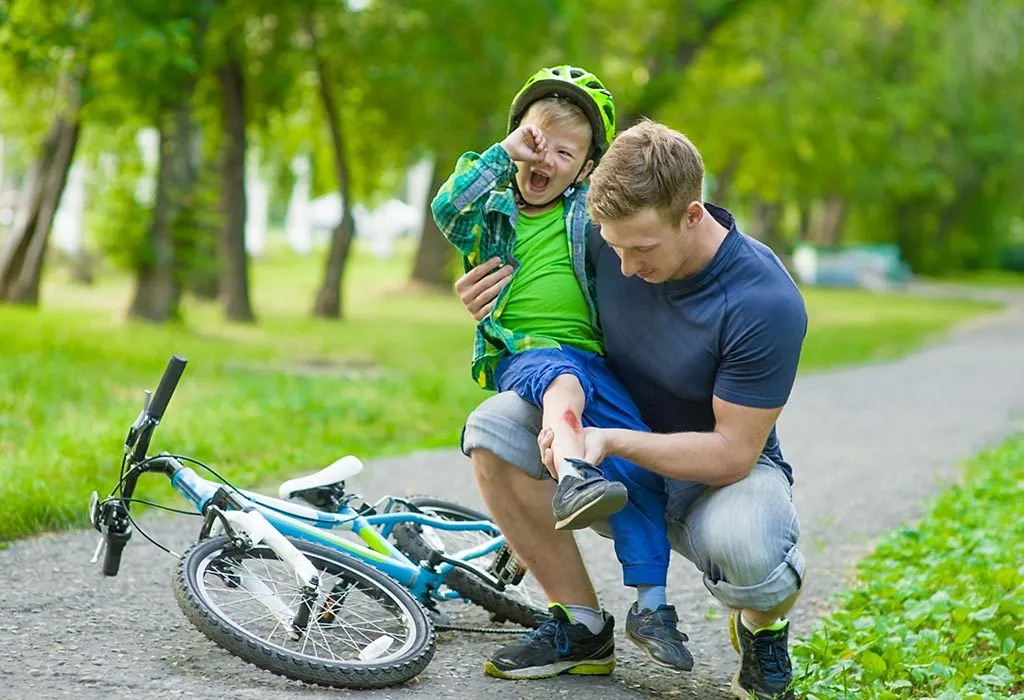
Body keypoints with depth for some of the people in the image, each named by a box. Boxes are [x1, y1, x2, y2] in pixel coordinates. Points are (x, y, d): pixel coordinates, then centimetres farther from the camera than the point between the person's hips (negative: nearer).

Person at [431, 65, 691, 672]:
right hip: (521, 354, -2)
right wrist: (503, 154, -5)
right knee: (561, 379, -38)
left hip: (591, 354, 2)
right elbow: (446, 209, -6)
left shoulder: (591, 209, 16)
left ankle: (650, 604, -7)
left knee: (639, 457, -14)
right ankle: (572, 475, -65)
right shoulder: (493, 212, 13)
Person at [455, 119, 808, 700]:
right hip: (619, 461, 5)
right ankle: (582, 626, -7)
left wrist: (611, 441, -35)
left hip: (719, 470, -4)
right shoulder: (608, 240, -13)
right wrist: (494, 304, -13)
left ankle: (763, 630, 2)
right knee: (494, 427, -22)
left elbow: (733, 451, -24)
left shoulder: (766, 303, -26)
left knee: (746, 551, -40)